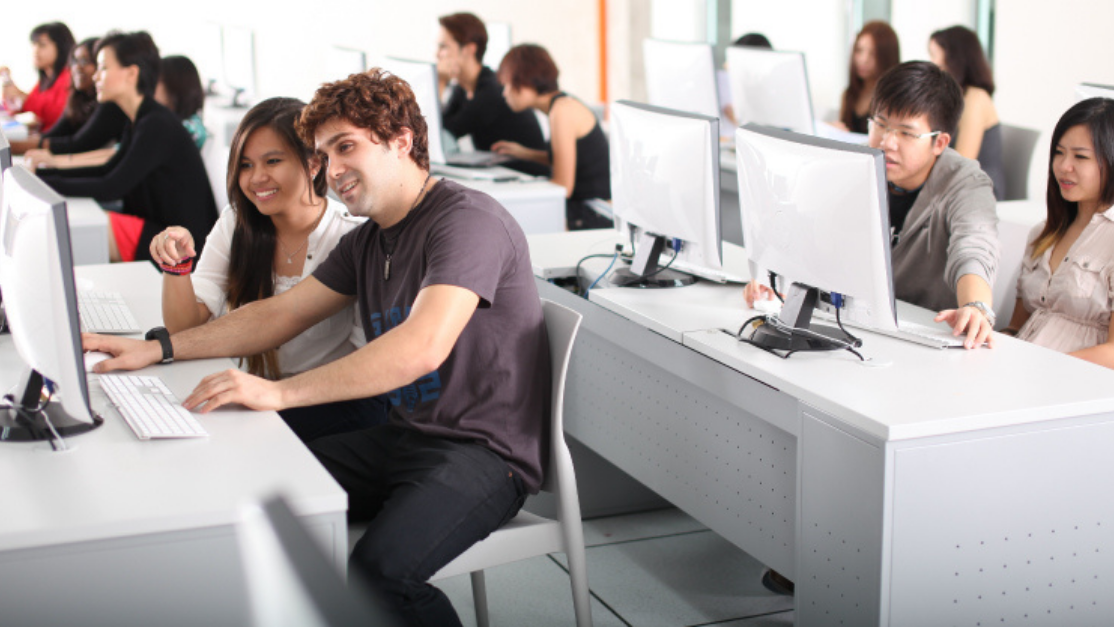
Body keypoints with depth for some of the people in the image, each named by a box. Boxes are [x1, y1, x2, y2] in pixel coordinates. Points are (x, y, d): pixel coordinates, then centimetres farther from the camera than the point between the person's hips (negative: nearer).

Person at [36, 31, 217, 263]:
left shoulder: (158, 126, -18)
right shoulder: (138, 122, 12)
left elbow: (110, 188, -20)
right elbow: (107, 171, 19)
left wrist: (43, 183, -16)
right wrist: (40, 173, 11)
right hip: (155, 227, 9)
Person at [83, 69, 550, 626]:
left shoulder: (466, 220, -15)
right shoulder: (366, 243, 16)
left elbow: (423, 346, -29)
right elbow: (279, 314, 18)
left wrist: (278, 391, -31)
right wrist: (156, 349, 6)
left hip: (483, 450, -8)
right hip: (405, 436, 8)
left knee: (379, 569, -31)